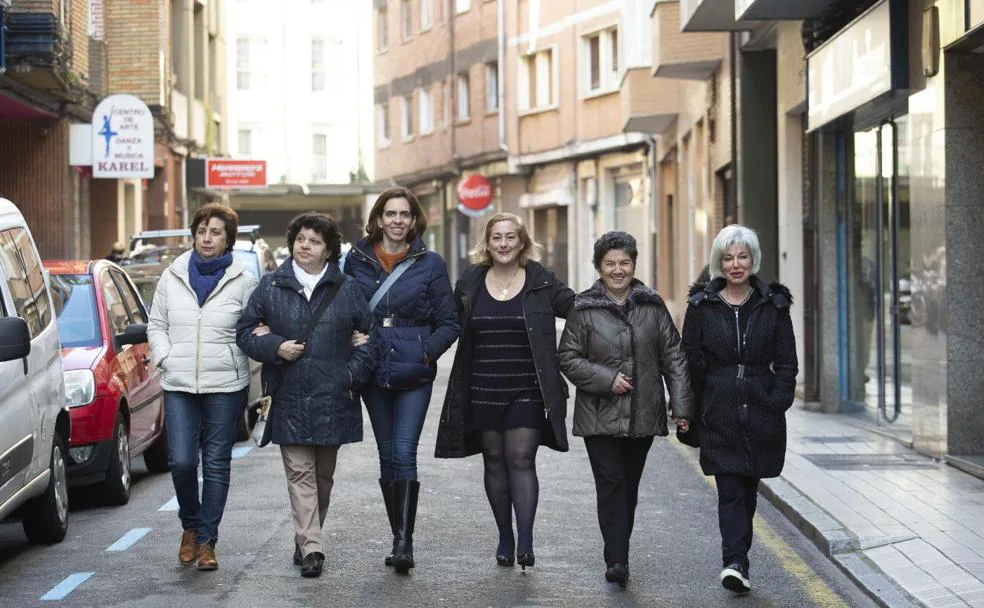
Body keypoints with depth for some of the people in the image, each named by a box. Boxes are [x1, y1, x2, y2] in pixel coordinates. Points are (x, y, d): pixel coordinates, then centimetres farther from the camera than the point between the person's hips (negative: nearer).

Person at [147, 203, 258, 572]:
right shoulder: (172, 277, 8)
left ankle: (207, 540, 12)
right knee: (181, 461, -6)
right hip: (179, 387, 1)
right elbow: (156, 326, 13)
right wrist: (166, 358, 0)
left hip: (226, 386, -1)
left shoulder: (243, 282, 1)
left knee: (216, 464, 3)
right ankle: (190, 526, 20)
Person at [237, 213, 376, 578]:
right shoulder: (271, 286, 5)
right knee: (300, 473, -7)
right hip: (290, 398, -1)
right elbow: (246, 331, 9)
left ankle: (305, 541, 26)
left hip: (333, 398, 1)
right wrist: (275, 347, -8)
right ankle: (311, 549, -12)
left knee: (323, 475, 10)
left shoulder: (347, 290, 5)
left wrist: (354, 372, -4)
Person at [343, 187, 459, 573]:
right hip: (373, 372, 3)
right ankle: (399, 538, 17)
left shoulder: (430, 263, 2)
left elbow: (449, 323, 3)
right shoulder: (357, 260, 6)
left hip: (414, 374, -3)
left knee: (404, 454, -13)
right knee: (387, 455, 8)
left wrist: (426, 352, -10)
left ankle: (404, 541, -13)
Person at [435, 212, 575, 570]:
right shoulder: (470, 284, 6)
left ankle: (525, 541, -10)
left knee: (521, 459, -9)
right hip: (483, 390, 3)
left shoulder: (541, 282, 0)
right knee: (495, 461, 8)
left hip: (527, 390, -2)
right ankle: (505, 539, 19)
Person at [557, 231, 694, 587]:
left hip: (642, 416, 2)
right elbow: (567, 357, 0)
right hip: (600, 416, -2)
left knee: (629, 487, 10)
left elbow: (673, 357, 5)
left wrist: (681, 406, -1)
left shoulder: (652, 305, 5)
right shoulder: (584, 308, -1)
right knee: (611, 484, -11)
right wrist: (607, 379, -13)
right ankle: (617, 561, -13)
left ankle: (618, 555, 23)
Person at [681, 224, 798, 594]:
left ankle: (735, 560, 23)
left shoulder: (773, 304, 4)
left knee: (748, 489, 10)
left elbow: (786, 361, 5)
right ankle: (736, 561, -17)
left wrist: (778, 401, -6)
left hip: (760, 409, 2)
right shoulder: (702, 305, 2)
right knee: (730, 490, -10)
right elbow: (691, 360, 3)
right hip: (720, 412, -2)